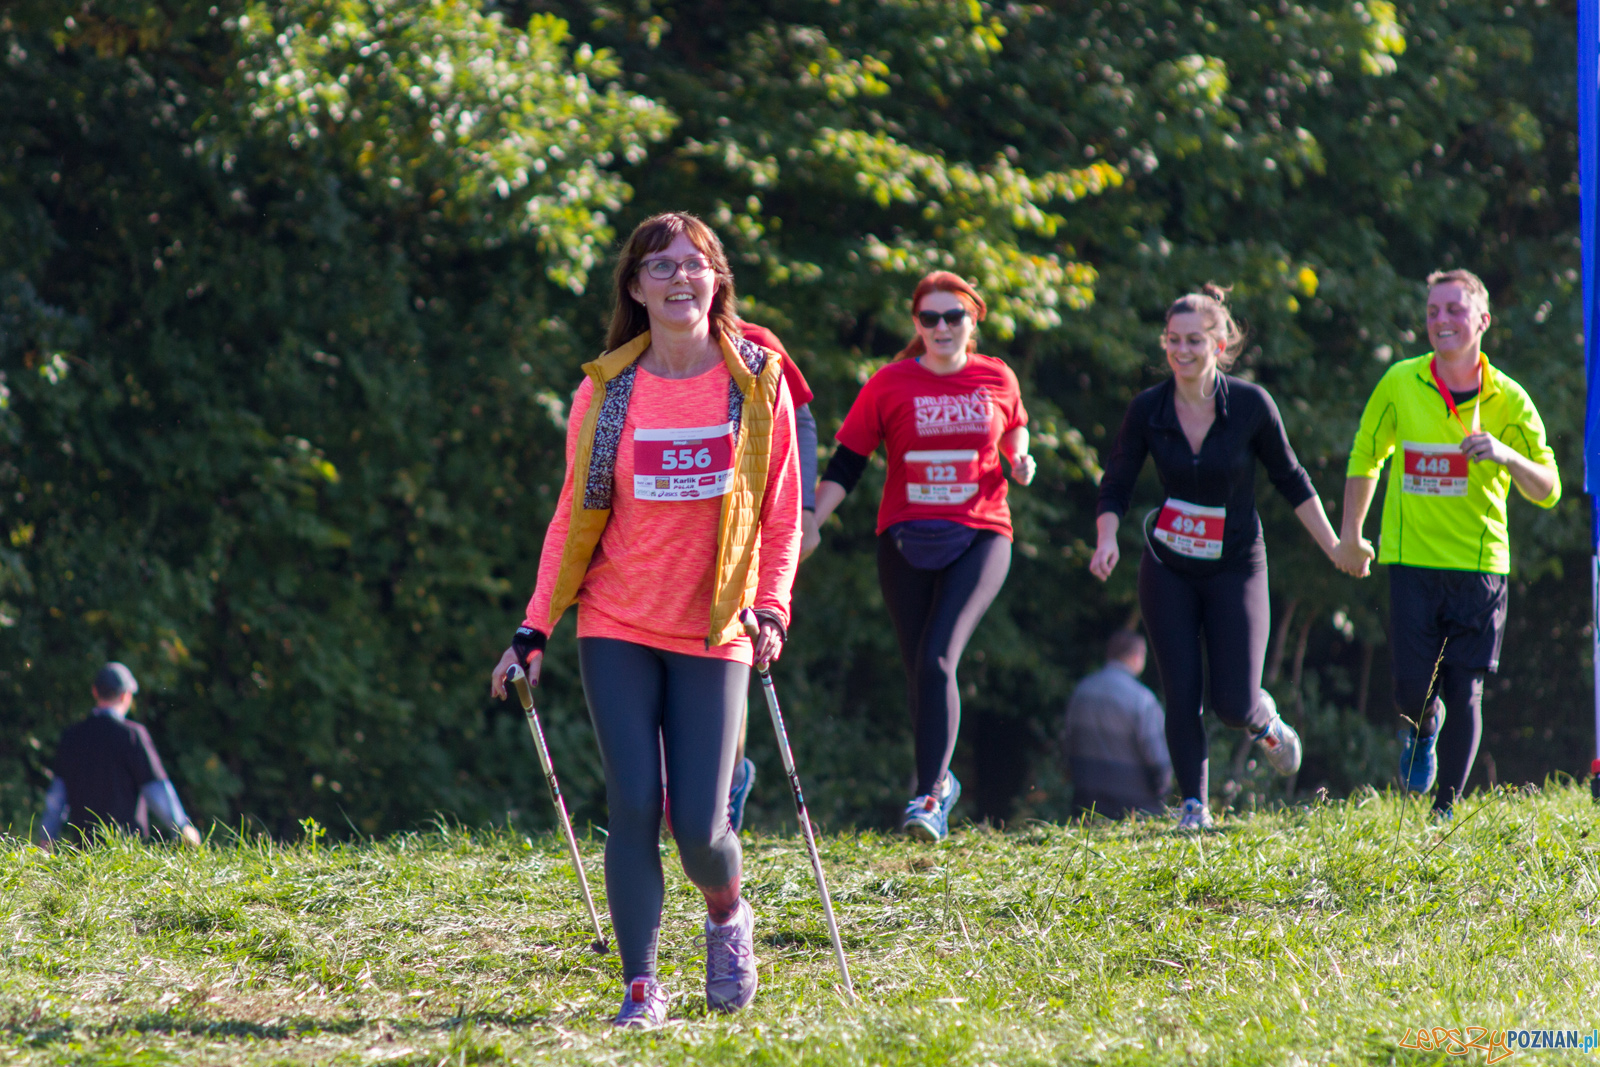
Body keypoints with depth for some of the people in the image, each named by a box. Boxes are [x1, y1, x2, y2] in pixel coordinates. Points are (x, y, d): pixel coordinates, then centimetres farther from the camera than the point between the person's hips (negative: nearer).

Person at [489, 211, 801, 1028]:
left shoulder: (758, 382, 2)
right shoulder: (605, 391, 2)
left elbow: (781, 514, 5)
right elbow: (573, 518, 8)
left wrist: (771, 607, -9)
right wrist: (534, 631, 3)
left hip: (713, 633, -1)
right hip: (618, 629, 1)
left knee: (700, 823, -6)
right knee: (634, 806, -10)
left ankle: (727, 917, 27)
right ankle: (640, 985, 1)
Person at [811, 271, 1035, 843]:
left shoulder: (997, 380, 4)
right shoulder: (889, 384, 0)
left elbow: (1014, 432, 25)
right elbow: (845, 465, 2)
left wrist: (1019, 462, 2)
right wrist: (807, 526, -9)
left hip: (979, 537, -1)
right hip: (907, 539, 1)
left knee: (937, 659, -18)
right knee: (921, 670, 5)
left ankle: (929, 797, -21)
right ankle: (940, 779, 27)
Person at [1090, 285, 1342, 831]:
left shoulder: (1250, 404, -12)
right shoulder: (1147, 409, -8)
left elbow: (1291, 480, 0)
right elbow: (1115, 485, -1)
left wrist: (1336, 547, 4)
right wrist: (1107, 538, -20)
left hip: (1235, 566, -1)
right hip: (1167, 570, 1)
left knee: (1233, 703, -7)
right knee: (1182, 697, -4)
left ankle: (1265, 720, 28)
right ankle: (1194, 806, 11)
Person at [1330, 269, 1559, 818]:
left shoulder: (1508, 400, -4)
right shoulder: (1400, 384, -1)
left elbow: (1547, 490, -3)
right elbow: (1365, 455, 14)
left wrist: (1505, 455, -23)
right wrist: (1350, 535, 13)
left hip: (1480, 562, -1)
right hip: (1411, 560, 1)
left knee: (1463, 694, -4)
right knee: (1412, 690, -7)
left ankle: (1446, 810, 10)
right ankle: (1422, 730, 30)